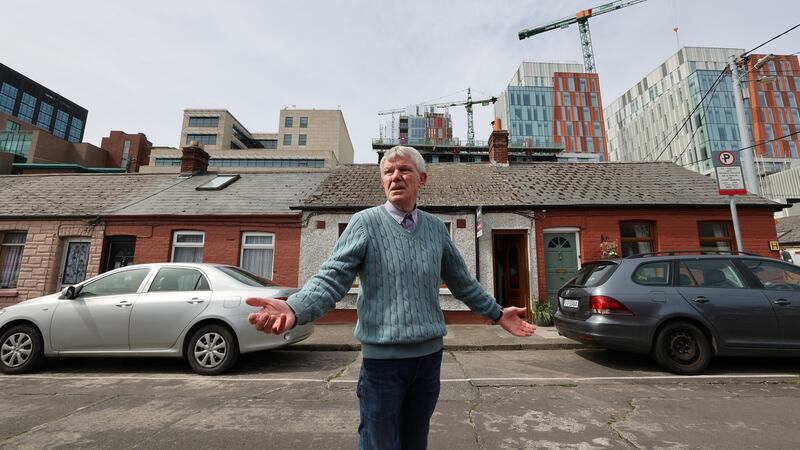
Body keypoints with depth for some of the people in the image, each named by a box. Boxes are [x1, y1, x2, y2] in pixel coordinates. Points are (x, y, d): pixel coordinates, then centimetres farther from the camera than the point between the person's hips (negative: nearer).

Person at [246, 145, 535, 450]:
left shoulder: (436, 227, 5)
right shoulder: (365, 223, -8)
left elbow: (462, 282, 15)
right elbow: (331, 278, -15)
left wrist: (497, 314, 18)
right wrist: (294, 310, -33)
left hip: (429, 354, 4)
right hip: (382, 356, -4)